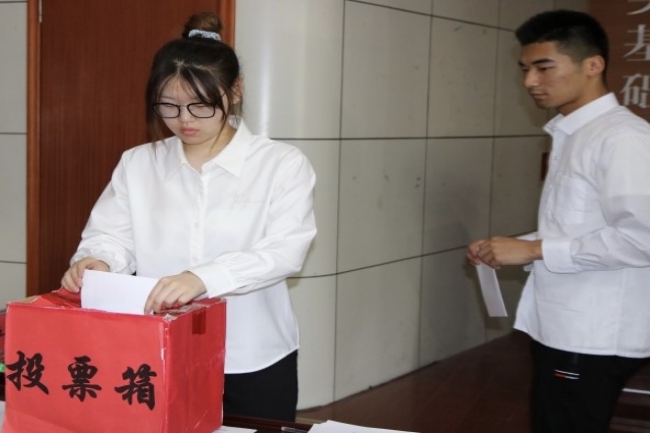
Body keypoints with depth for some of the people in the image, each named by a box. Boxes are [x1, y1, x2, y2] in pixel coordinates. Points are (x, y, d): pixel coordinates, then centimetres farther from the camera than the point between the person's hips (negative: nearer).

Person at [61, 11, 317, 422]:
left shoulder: (283, 164, -6)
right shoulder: (137, 164, 4)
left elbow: (286, 251, -17)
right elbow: (113, 235, 3)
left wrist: (205, 277, -34)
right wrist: (96, 261, -23)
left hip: (255, 363, -2)